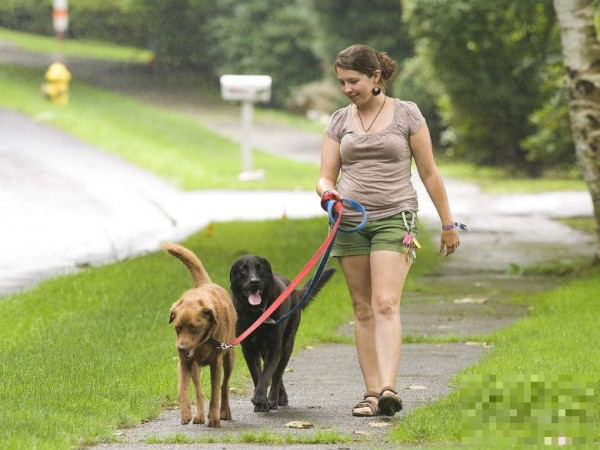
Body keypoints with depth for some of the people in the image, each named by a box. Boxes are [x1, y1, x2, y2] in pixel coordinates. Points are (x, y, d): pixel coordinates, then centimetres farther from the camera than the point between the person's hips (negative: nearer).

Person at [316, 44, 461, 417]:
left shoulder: (406, 114, 1)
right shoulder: (340, 121, 9)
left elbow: (429, 173, 5)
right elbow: (326, 177, 8)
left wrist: (448, 223, 6)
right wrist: (328, 192, -16)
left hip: (394, 218, -4)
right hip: (350, 220, 4)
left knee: (386, 304, -17)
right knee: (363, 309, 3)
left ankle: (388, 389, -28)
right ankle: (372, 392, 4)